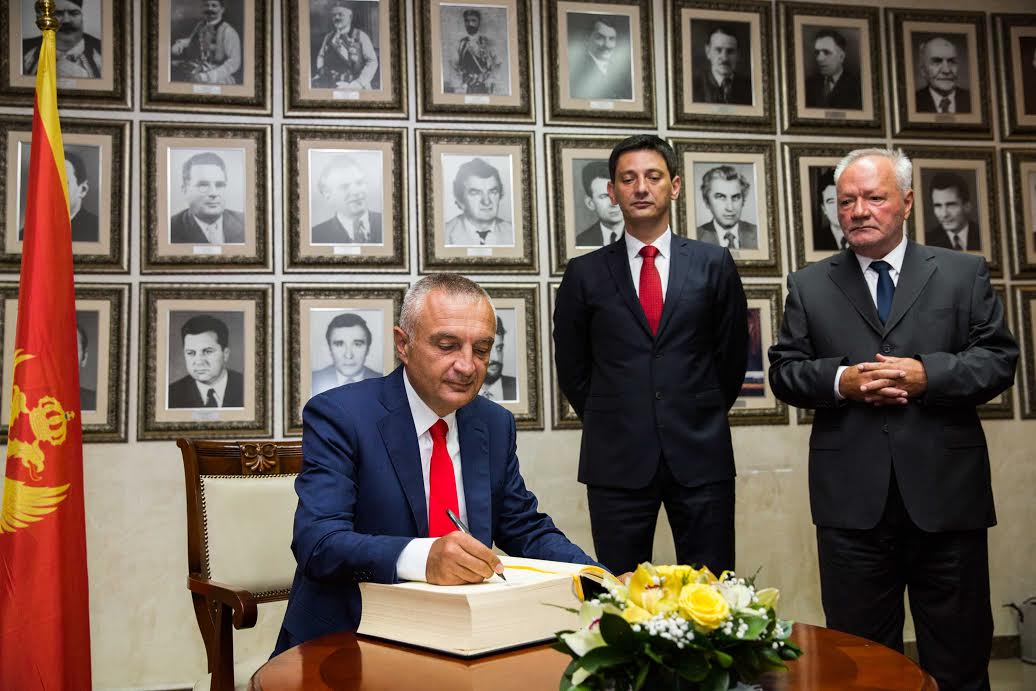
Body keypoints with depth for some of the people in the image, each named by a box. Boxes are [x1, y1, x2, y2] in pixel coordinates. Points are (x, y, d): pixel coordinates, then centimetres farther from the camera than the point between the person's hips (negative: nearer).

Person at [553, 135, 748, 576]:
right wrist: (609, 424, 10)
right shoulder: (585, 273, 5)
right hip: (617, 461, 0)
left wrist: (703, 420, 12)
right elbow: (571, 368, 11)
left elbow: (733, 355, 11)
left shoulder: (713, 264, 6)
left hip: (701, 457, 1)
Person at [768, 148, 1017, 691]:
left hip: (946, 494, 0)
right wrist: (840, 380, -12)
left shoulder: (964, 273, 8)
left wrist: (927, 374, -14)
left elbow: (999, 359, 2)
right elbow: (784, 372, 6)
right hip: (853, 500, 0)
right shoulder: (809, 286, 9)